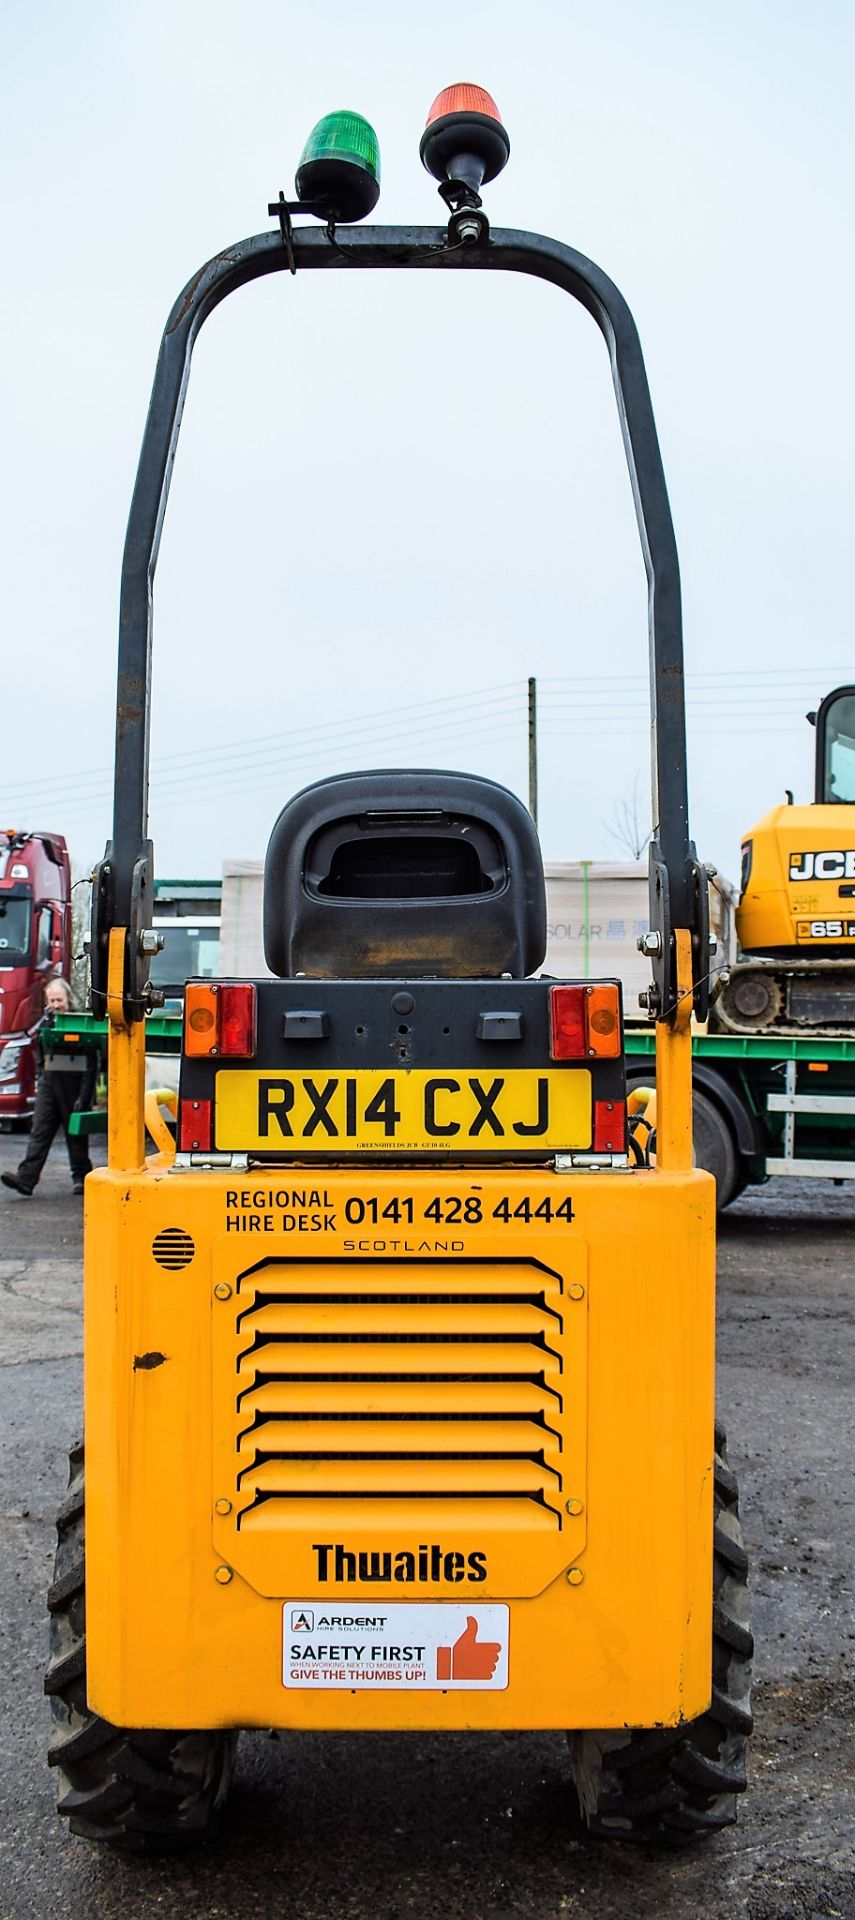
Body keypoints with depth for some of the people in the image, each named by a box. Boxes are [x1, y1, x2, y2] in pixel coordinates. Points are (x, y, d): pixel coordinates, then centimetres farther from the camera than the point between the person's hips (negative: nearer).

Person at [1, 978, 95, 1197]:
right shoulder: (47, 1022, 10)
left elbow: (90, 1066, -14)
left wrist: (83, 1097, -17)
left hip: (72, 1087, -5)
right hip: (48, 1083, 5)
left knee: (76, 1134, 7)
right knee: (39, 1131, -3)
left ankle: (81, 1177, 21)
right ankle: (26, 1179, -11)